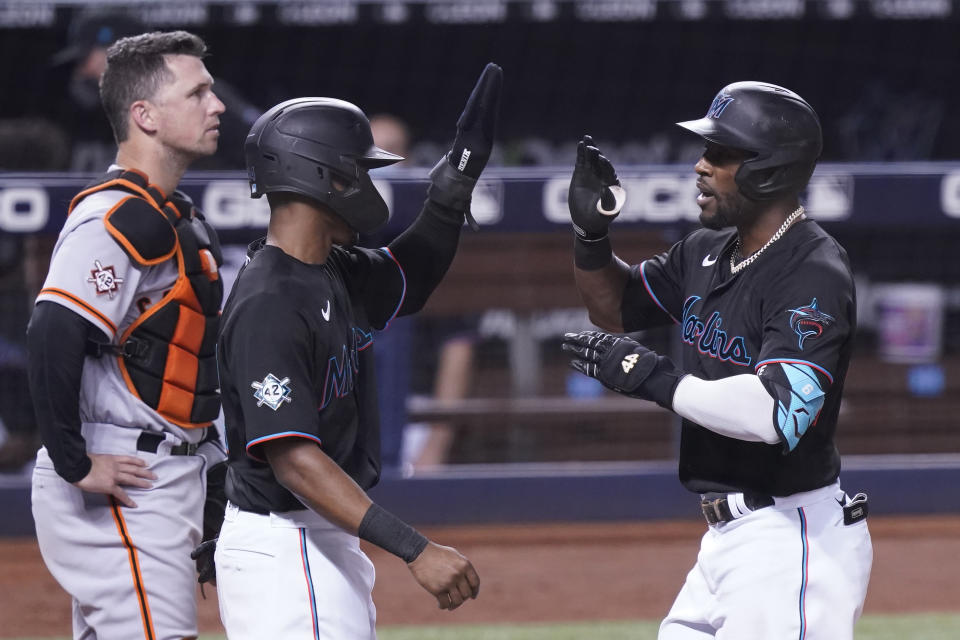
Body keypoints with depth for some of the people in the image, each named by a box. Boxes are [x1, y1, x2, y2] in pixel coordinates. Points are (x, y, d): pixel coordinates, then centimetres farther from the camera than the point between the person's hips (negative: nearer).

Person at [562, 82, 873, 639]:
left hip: (792, 540, -10)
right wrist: (592, 235, 7)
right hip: (728, 534, 10)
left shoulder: (814, 275, -18)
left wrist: (654, 377, -23)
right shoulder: (709, 254, 11)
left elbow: (778, 413, -32)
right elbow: (617, 306, 28)